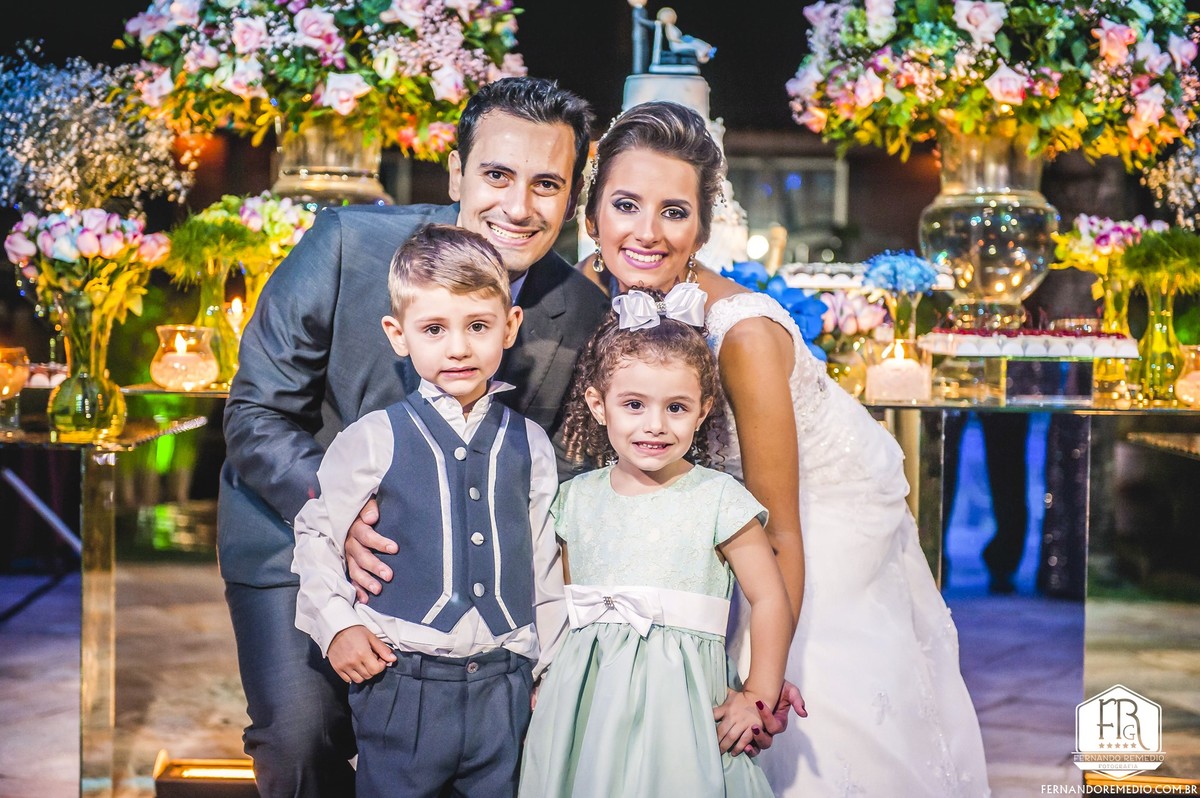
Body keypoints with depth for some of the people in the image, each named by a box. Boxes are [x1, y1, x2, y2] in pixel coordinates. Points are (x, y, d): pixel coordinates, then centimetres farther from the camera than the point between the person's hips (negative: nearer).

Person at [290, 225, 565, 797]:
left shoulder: (529, 446, 6)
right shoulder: (375, 440, -4)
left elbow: (544, 567, 12)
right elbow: (316, 534, 4)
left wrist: (549, 670, 14)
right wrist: (335, 626, -6)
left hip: (504, 686, 3)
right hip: (401, 682, -3)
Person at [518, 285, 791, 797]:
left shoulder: (719, 499, -5)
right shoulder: (577, 497, 8)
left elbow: (770, 601, -3)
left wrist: (758, 698, -3)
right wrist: (547, 680, 11)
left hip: (679, 700, -3)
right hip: (587, 702, 3)